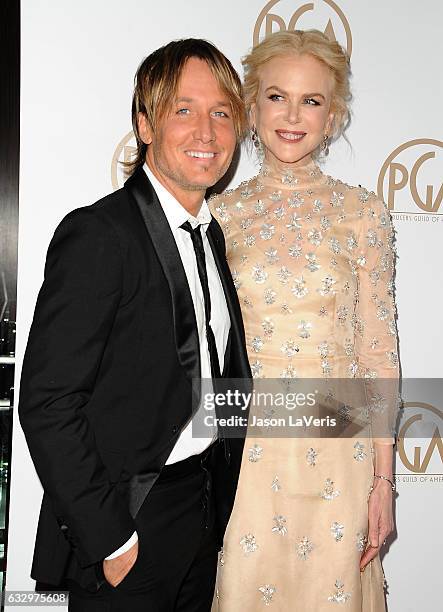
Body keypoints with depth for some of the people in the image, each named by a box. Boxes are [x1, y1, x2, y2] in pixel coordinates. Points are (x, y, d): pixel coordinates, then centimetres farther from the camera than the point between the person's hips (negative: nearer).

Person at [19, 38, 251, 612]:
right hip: (126, 522, -7)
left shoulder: (211, 234, 7)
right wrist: (110, 539, -18)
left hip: (206, 513, 8)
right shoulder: (96, 235, -18)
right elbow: (48, 403, -20)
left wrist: (220, 504, 10)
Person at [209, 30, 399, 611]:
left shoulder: (364, 213, -2)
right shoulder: (220, 213, 1)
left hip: (336, 453, 0)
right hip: (241, 451, 1)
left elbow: (379, 351, -1)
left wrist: (383, 479, -3)